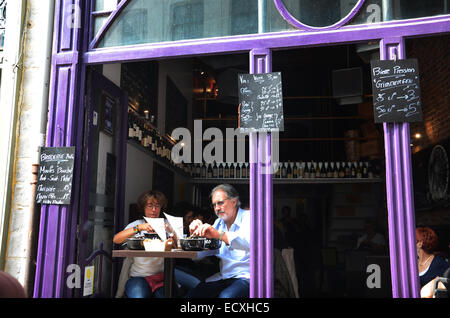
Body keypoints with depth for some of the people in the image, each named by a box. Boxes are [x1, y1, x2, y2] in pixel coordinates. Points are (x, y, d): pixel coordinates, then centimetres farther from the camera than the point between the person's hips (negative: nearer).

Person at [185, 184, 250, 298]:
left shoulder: (248, 217, -7)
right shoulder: (219, 222, 16)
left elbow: (250, 242, -29)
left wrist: (220, 235, -40)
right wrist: (197, 232, -2)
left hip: (245, 277, -6)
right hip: (223, 276, 6)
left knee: (225, 296, -33)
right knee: (191, 294, -12)